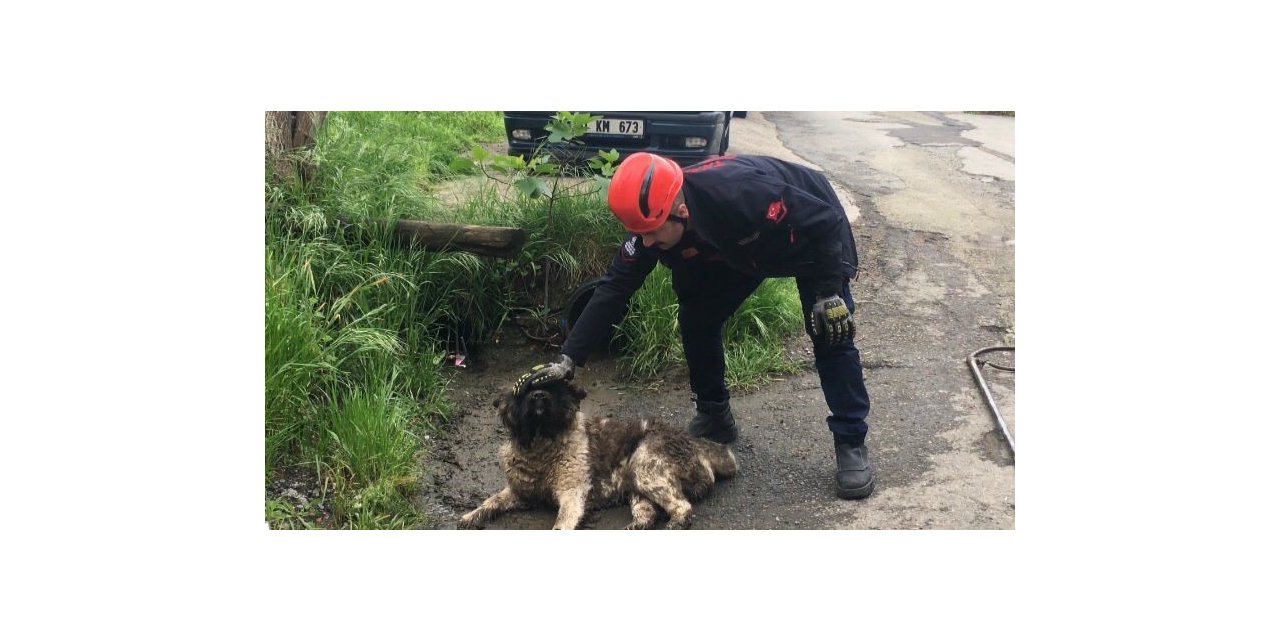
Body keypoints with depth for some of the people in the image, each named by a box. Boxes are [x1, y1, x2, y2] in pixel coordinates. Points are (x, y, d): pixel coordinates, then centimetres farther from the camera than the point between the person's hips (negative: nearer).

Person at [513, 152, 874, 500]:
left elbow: (825, 219, -32)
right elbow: (613, 290, -21)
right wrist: (567, 360, -26)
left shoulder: (740, 194, -43)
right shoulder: (652, 221, -25)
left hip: (813, 233, -5)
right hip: (743, 249, 5)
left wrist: (829, 292, -29)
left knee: (831, 334, -15)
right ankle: (713, 417, 16)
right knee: (696, 319, -4)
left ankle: (851, 444, -2)